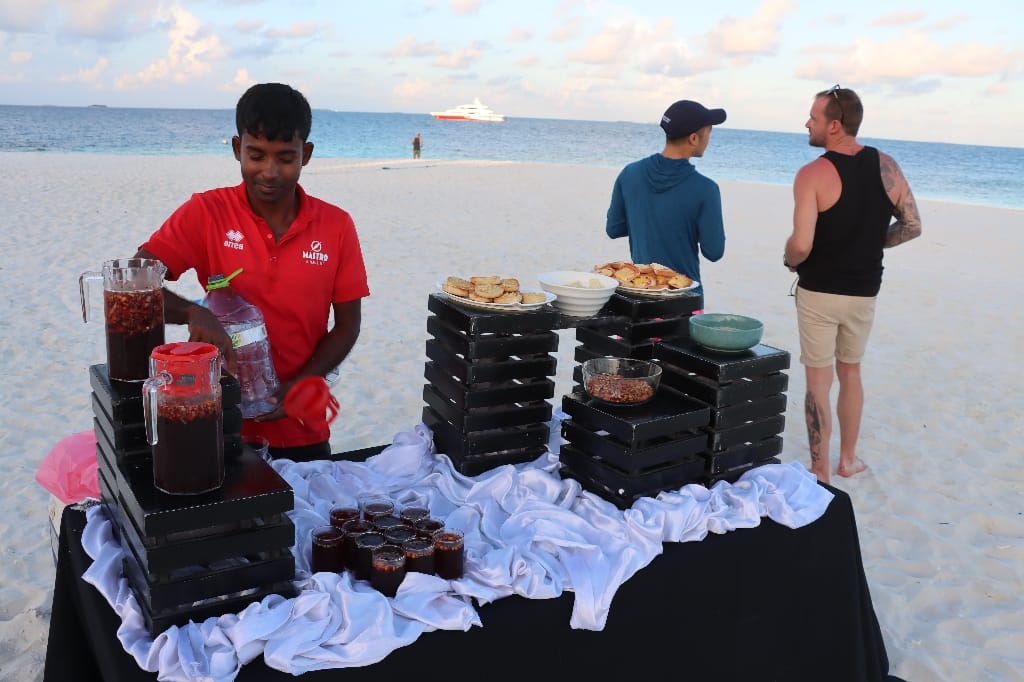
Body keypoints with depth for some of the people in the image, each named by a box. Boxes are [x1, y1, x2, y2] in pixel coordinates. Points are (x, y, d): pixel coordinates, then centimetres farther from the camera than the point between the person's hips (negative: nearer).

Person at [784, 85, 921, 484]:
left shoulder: (813, 174, -18)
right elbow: (911, 226, 2)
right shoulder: (885, 166, -3)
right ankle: (848, 459, 34)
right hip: (864, 291, 5)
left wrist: (789, 262, -3)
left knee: (818, 380, 7)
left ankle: (821, 473, 16)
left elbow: (801, 245, -24)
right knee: (851, 372, 22)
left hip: (819, 292, -4)